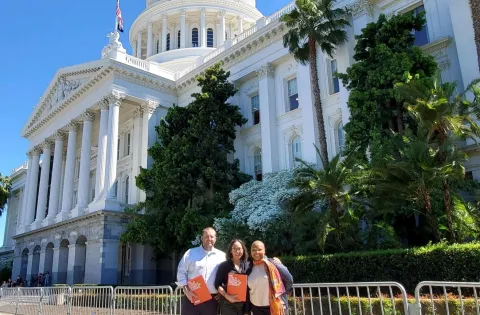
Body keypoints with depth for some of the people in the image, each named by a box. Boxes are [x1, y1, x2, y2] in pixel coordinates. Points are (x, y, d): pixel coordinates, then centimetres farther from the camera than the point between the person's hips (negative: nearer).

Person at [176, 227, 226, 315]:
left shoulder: (222, 256, 7)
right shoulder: (191, 253, 5)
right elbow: (181, 272, 3)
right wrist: (186, 290, -8)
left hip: (211, 300, 1)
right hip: (192, 298, -1)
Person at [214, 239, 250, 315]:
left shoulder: (248, 265, 5)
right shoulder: (224, 265, -2)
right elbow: (217, 284, -4)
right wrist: (227, 296, -16)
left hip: (244, 303, 3)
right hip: (228, 303, -3)